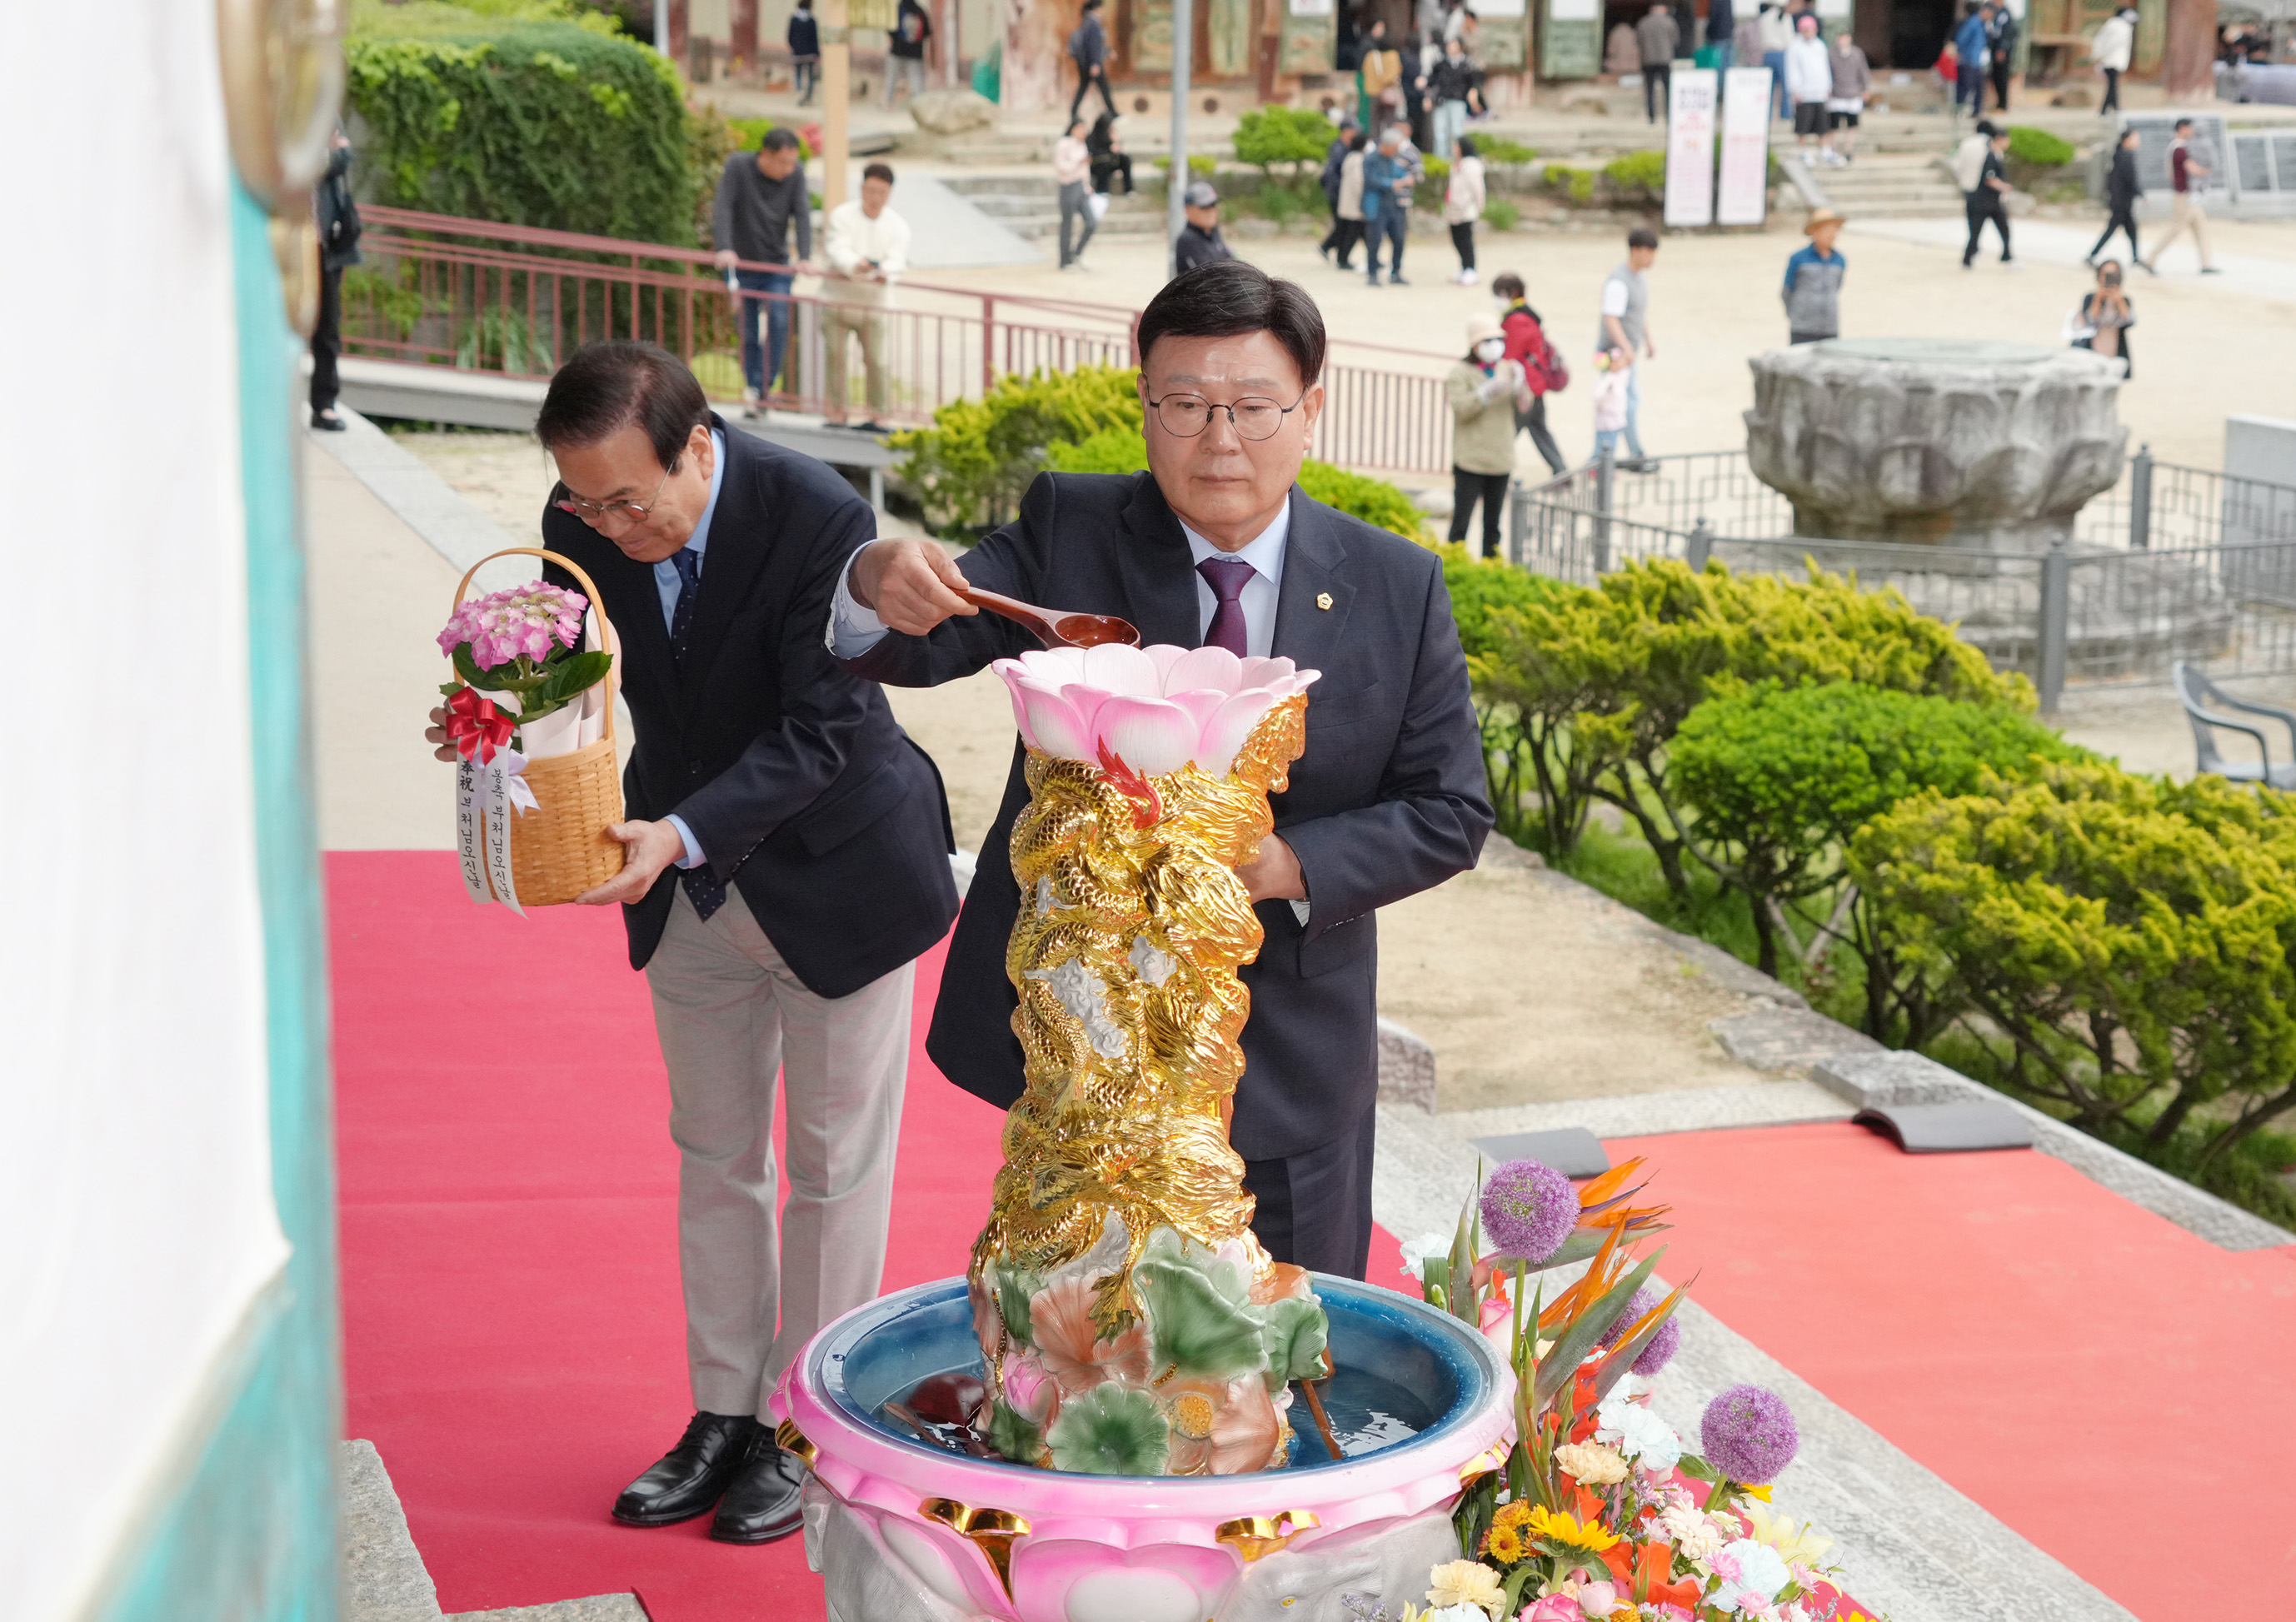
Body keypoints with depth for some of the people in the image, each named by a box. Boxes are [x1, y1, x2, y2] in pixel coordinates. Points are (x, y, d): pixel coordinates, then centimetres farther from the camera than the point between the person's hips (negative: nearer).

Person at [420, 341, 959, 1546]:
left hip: (834, 875, -5)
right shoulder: (582, 525, -14)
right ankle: (725, 1416, 29)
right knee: (714, 1158, 15)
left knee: (833, 1168, 7)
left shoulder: (819, 521, -29)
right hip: (691, 887, 5)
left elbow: (821, 731, -29)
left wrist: (683, 834, -41)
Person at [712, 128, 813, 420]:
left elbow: (802, 215, -10)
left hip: (777, 266, 1)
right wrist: (724, 248, -33)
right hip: (743, 266, -1)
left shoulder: (795, 174, -4)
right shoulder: (738, 166, -12)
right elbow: (723, 208, -19)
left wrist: (805, 257, -24)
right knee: (748, 333, 0)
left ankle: (761, 388, -15)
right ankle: (752, 390, 11)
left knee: (779, 321, -18)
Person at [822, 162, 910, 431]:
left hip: (873, 300, 0)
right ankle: (836, 411, 8)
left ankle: (877, 415, 2)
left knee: (875, 359, -7)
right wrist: (856, 265, -41)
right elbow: (839, 250, -18)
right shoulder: (842, 216, -2)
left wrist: (885, 274, -38)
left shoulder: (897, 226, 3)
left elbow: (897, 260, -13)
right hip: (838, 297, 0)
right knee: (834, 355, -2)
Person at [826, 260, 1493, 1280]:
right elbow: (920, 647, -16)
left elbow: (1449, 813, -2)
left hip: (1286, 1070, 0)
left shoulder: (1396, 590, -3)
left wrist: (1291, 865, -19)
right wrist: (882, 588, -40)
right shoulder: (1069, 533, -4)